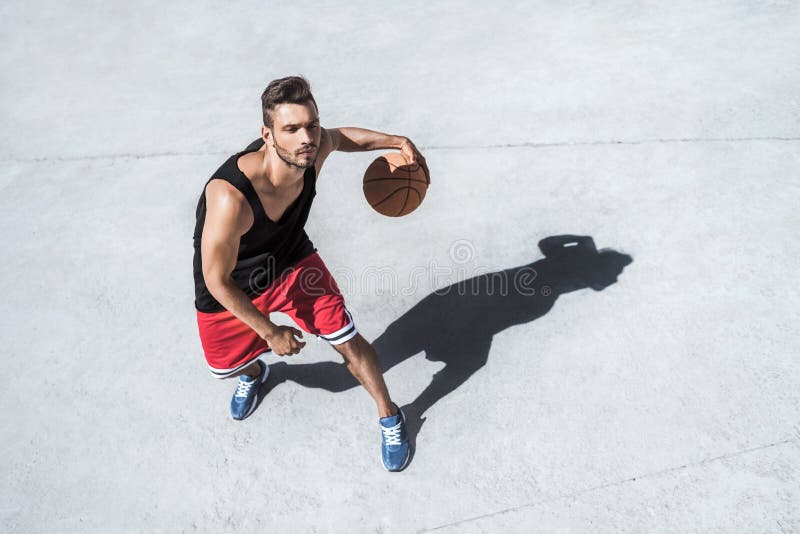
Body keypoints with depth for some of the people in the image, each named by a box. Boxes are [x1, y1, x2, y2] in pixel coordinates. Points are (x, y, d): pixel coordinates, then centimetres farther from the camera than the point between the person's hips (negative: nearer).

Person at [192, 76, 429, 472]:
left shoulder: (316, 148, -26)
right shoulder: (231, 198, -44)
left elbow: (341, 136, 3)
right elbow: (217, 281, -29)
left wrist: (397, 142, -7)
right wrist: (271, 333, -19)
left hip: (293, 263, 3)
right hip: (230, 288, -2)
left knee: (349, 342, 0)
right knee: (224, 367, 19)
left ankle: (389, 417, 27)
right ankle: (253, 372, 59)